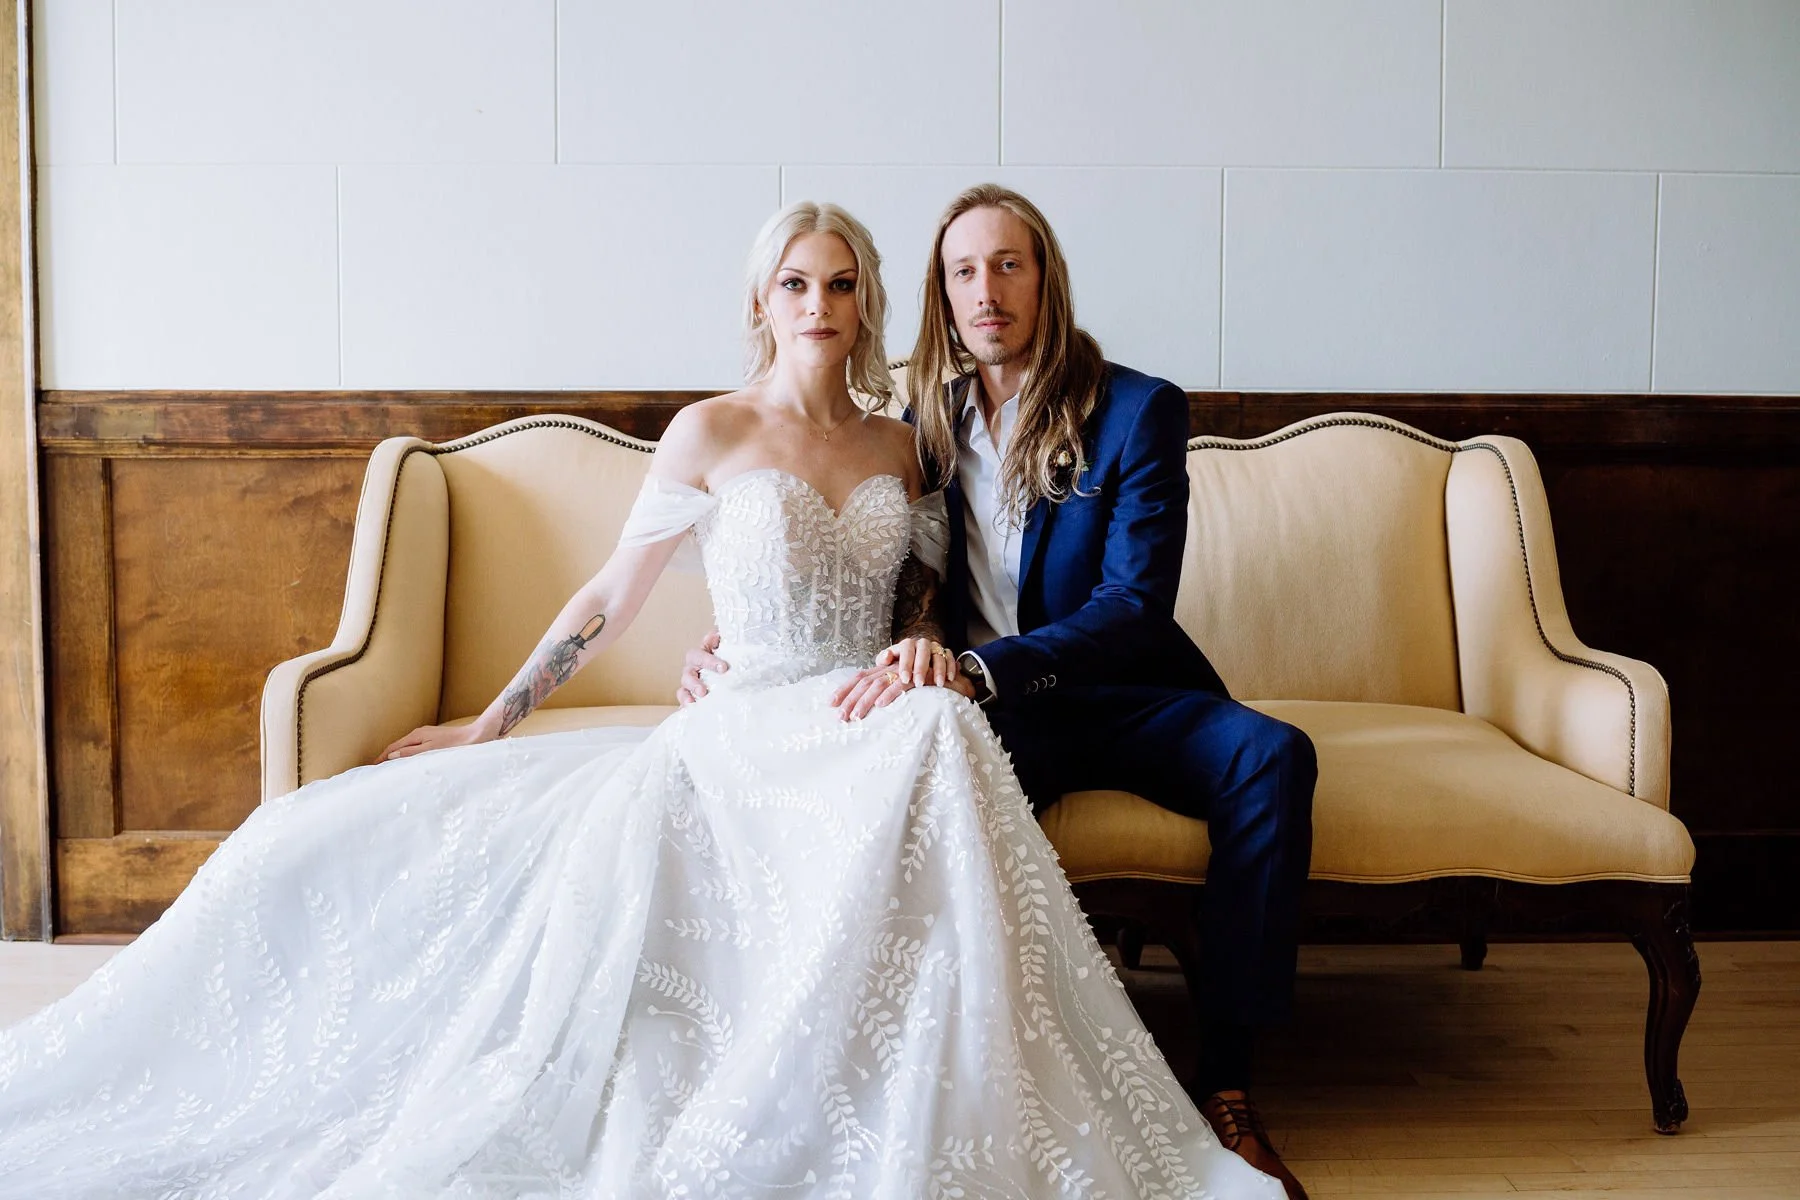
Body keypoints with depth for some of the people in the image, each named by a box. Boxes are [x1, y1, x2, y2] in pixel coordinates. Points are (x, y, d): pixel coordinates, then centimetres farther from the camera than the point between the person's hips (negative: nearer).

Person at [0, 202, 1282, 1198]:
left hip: (874, 722, 1)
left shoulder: (898, 445, 14)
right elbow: (610, 597, 8)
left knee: (945, 735, -36)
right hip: (739, 730, -1)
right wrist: (488, 724, 9)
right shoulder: (711, 434, 3)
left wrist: (934, 651, -1)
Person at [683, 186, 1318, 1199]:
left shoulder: (1138, 411, -4)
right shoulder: (927, 420, 8)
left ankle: (1227, 1083, -20)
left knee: (1273, 755, -29)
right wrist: (738, 650, -2)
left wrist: (974, 665, -33)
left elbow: (1133, 606, -16)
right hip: (986, 711, 1)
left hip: (1118, 696, 0)